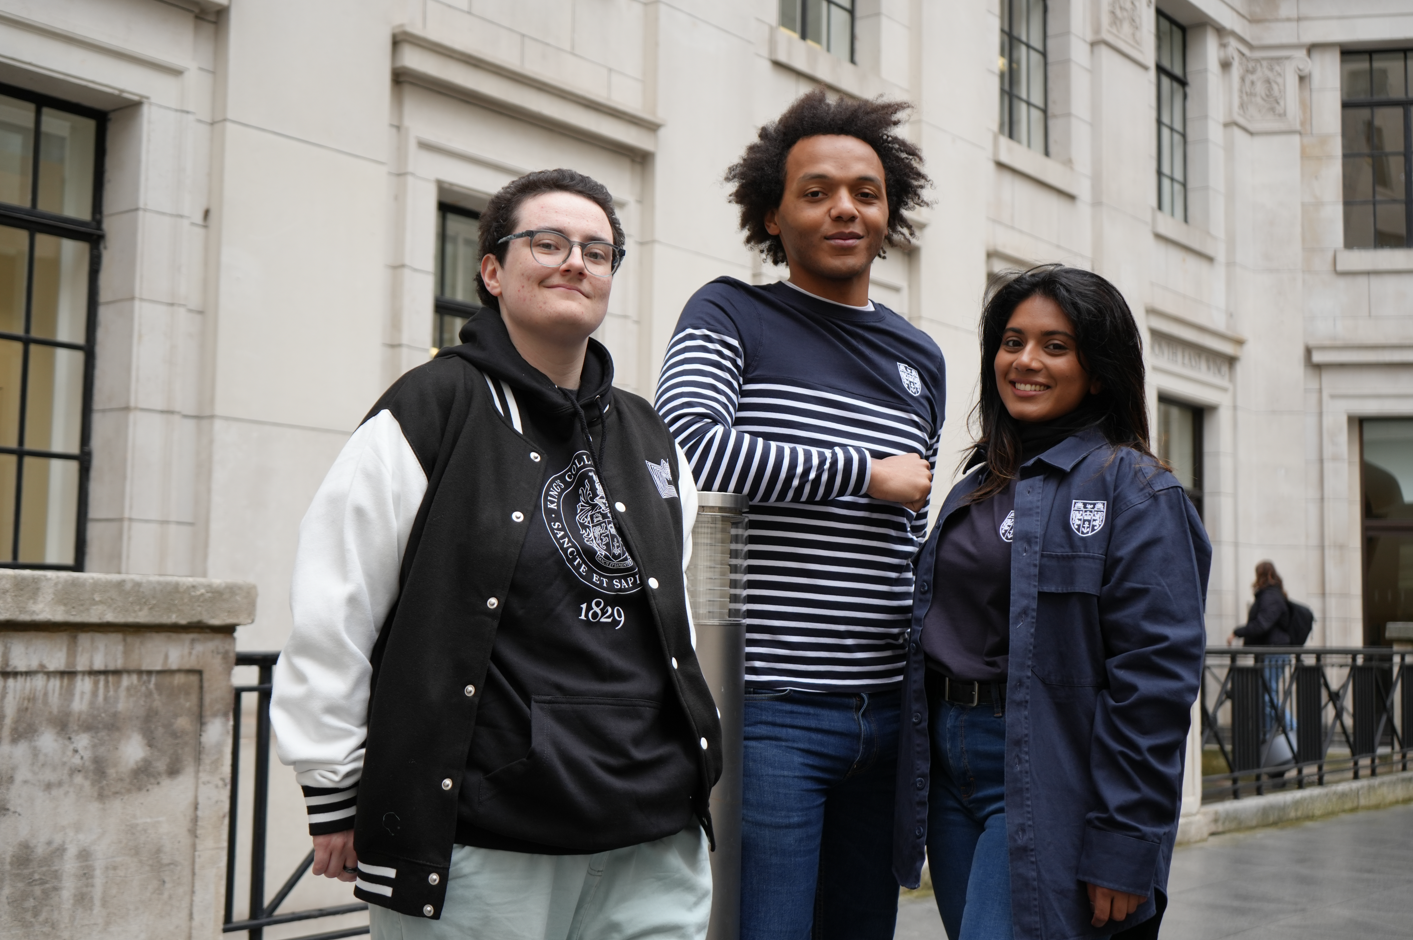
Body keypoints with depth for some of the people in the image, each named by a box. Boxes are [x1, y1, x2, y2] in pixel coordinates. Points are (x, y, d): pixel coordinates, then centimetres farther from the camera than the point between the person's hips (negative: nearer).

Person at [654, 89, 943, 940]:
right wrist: (867, 472, -11)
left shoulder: (921, 359, 17)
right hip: (769, 709, -6)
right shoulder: (730, 316, 1)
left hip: (885, 712, 6)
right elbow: (691, 445, -19)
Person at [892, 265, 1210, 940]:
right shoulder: (977, 488, 16)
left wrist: (1124, 847, -18)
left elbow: (1155, 674, -14)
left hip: (1046, 779, -7)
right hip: (950, 770, 7)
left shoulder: (1132, 487, -7)